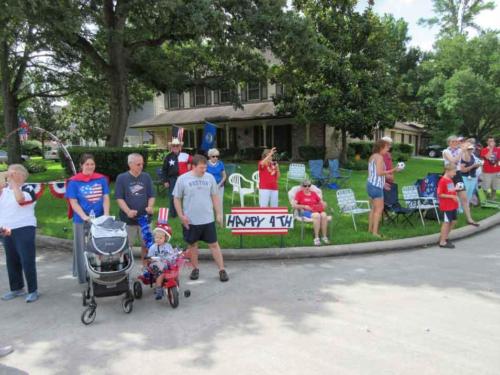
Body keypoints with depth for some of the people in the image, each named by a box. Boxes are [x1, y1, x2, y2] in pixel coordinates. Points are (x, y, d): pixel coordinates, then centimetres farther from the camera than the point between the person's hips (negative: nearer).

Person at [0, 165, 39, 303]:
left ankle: (33, 290, 2)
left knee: (27, 262, -7)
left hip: (24, 230, -7)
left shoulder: (28, 189, -6)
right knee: (12, 262, 13)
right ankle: (16, 288, 26)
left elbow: (20, 199, -28)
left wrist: (13, 182, -20)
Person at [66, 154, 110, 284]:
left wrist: (106, 214, -11)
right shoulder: (74, 181, -3)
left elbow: (106, 198, 3)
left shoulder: (101, 179, 4)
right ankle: (84, 276, 19)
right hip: (82, 221, -2)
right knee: (83, 249, 6)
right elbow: (73, 202, -5)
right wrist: (84, 216, -18)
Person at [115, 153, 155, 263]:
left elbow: (151, 195, 7)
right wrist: (128, 211, -20)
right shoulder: (121, 178, -3)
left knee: (146, 244, 10)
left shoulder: (146, 177, 5)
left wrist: (150, 206, -12)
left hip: (145, 218, 2)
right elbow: (119, 198, -5)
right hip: (128, 219, -2)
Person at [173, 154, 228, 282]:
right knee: (192, 244, 13)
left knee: (214, 244, 4)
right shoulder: (183, 179, -6)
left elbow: (214, 197, 8)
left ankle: (222, 269, 11)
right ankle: (195, 268, 30)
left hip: (208, 219, 1)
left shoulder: (210, 178, 1)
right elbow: (177, 199, 0)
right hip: (190, 221, -1)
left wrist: (219, 214, 5)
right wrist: (181, 215, -7)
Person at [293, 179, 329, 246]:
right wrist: (304, 206, -12)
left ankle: (324, 237, -25)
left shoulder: (314, 193, 23)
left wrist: (324, 204, -2)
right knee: (317, 215, -37)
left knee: (324, 215, -32)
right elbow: (294, 205, 1)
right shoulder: (299, 193, 12)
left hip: (317, 210, 4)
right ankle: (316, 238, -34)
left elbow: (322, 202, 22)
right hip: (306, 211, -4)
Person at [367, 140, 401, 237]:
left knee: (373, 208, 15)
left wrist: (383, 183, 21)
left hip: (371, 184, 10)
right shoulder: (379, 157, -13)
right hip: (376, 186, -10)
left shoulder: (372, 156, 16)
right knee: (379, 208, -6)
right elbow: (379, 172, -20)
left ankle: (370, 229, 19)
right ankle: (375, 232, -7)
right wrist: (393, 170, -13)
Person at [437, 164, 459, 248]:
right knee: (446, 222, -2)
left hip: (453, 205, 9)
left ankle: (443, 237, 29)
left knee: (453, 221, 15)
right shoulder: (442, 181, -17)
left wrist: (456, 189, 5)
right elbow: (440, 194, -19)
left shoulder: (451, 180, 10)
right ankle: (442, 242, 7)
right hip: (446, 206, -9)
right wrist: (451, 196, -22)